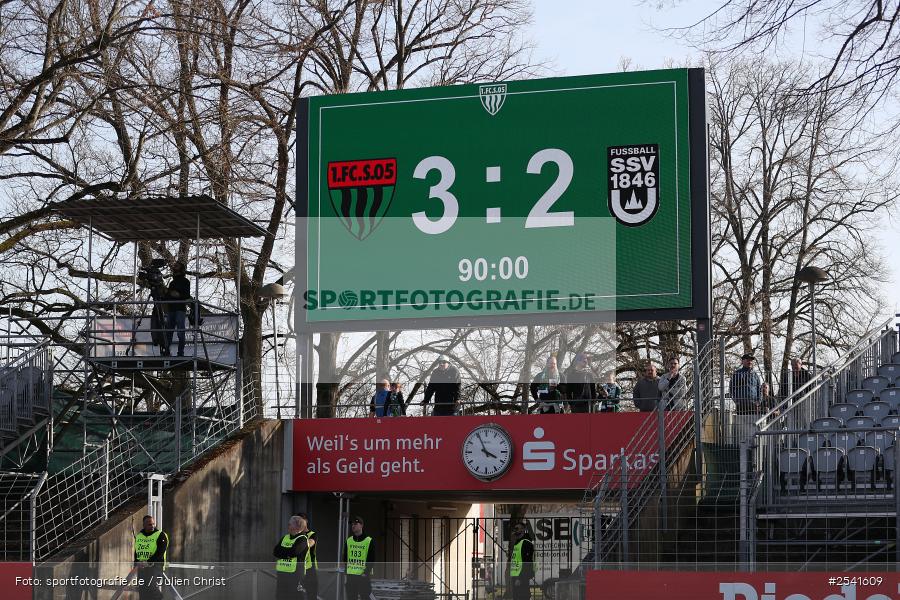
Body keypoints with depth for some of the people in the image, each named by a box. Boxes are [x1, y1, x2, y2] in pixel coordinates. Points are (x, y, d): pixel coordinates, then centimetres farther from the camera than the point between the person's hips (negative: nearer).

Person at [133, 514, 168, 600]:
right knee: (142, 592, 5)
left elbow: (160, 553, -14)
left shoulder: (161, 535, -4)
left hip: (155, 567, -6)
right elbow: (136, 552, 22)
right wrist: (136, 564, 6)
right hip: (141, 569, 6)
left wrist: (148, 563, -23)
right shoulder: (138, 536, 15)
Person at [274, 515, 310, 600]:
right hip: (280, 573, 7)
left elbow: (293, 552, -20)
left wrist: (281, 552, -4)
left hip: (294, 575, -7)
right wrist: (287, 552, -9)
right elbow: (275, 551, 5)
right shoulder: (285, 537, 16)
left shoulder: (302, 539, -7)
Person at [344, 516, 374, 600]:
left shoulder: (369, 541, -2)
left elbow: (371, 560, -4)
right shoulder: (349, 541, 12)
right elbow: (345, 559, 16)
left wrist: (366, 573, -14)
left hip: (363, 575, -4)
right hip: (350, 575, 4)